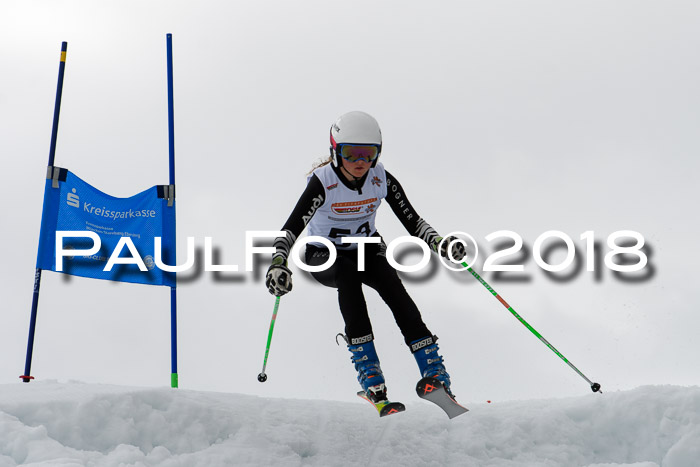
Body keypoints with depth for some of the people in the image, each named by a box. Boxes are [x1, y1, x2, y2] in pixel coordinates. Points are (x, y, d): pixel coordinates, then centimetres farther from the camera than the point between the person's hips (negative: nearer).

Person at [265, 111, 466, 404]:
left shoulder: (382, 179, -16)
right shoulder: (323, 182, -26)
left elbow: (412, 221, -12)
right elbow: (291, 228, -33)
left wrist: (439, 243, -31)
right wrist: (277, 264, -51)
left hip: (366, 248, 2)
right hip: (323, 254, -2)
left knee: (391, 284, -27)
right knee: (348, 273, -35)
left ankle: (433, 371, -28)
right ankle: (367, 367, -35)